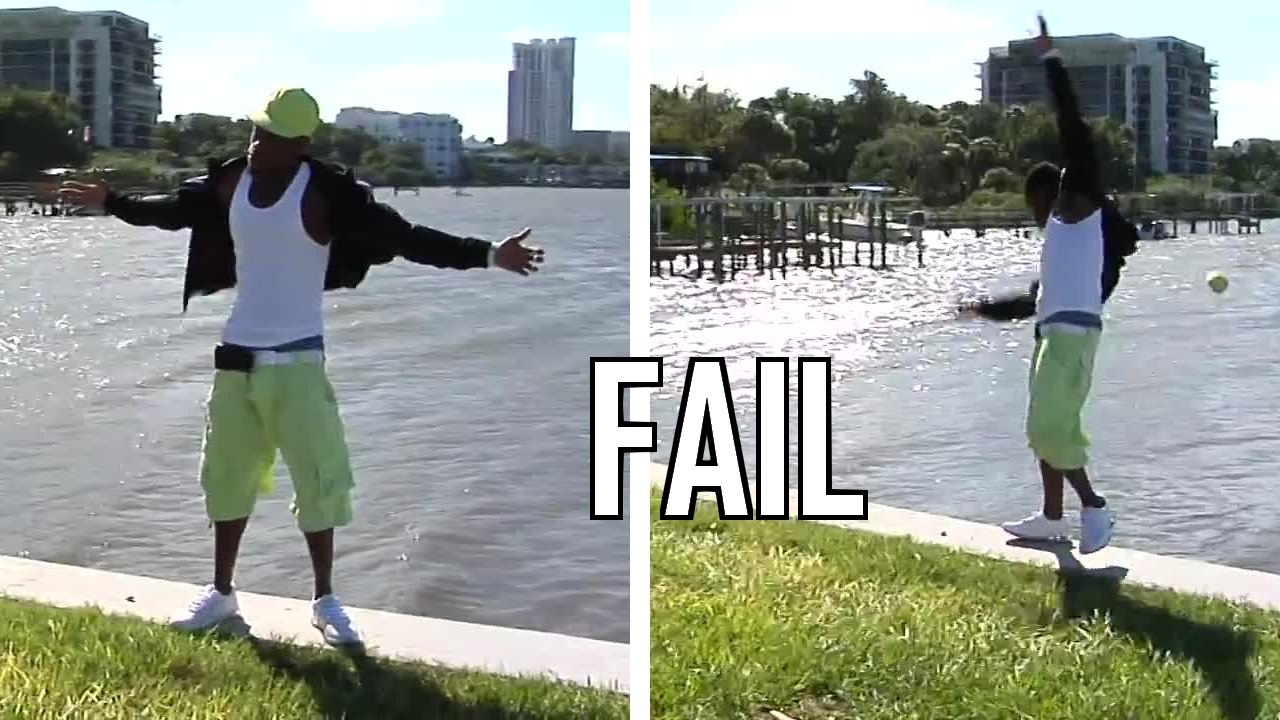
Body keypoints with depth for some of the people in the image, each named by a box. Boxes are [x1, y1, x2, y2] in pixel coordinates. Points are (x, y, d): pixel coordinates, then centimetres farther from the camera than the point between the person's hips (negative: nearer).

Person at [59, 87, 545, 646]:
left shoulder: (326, 193, -14)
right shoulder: (230, 182, 2)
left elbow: (403, 237, -20)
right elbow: (174, 209, 21)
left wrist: (488, 255, -29)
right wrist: (110, 202, 31)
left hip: (297, 359, -5)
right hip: (236, 355, 5)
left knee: (318, 477, -4)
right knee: (227, 475, 13)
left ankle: (325, 601, 11)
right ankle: (222, 592, 28)